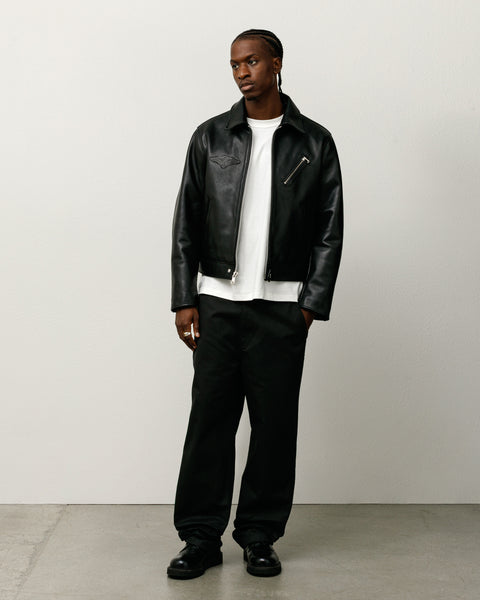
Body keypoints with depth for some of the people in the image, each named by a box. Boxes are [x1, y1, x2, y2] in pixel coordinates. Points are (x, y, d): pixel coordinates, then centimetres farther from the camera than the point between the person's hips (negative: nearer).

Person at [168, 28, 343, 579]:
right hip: (218, 301, 1)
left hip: (282, 306, 0)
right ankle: (201, 537, 13)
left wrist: (313, 303, -3)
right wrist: (184, 300, -1)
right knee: (209, 417, 1)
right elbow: (186, 223, 6)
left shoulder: (314, 142, 4)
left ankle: (260, 536, 18)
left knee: (275, 424, 4)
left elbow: (330, 230, 4)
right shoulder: (211, 137, 7)